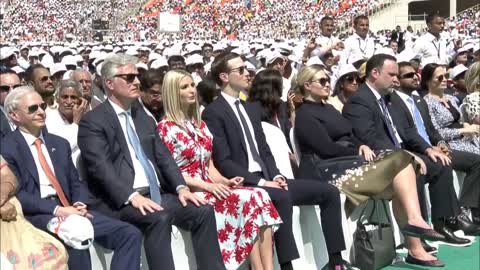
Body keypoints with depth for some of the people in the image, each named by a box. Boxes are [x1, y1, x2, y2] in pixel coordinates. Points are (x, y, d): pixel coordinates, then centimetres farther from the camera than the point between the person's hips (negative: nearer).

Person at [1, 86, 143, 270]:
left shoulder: (60, 143, 20)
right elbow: (16, 194, -9)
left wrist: (79, 204, -5)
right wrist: (57, 209, -18)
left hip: (69, 210, 6)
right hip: (35, 215, -6)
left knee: (130, 234, -13)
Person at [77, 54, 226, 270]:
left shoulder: (144, 118, 20)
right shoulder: (93, 121, -2)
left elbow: (163, 157, 14)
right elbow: (100, 167, -14)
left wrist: (180, 187, -4)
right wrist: (132, 196, -27)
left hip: (155, 194, 7)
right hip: (119, 200, -7)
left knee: (203, 210, -13)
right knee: (159, 218, -33)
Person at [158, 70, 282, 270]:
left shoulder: (200, 124, 17)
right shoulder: (165, 128, -4)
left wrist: (224, 181, -4)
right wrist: (207, 186, -18)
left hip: (211, 188, 6)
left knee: (260, 197, -20)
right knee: (247, 201, -27)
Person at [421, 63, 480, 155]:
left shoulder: (451, 98, 17)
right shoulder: (427, 102, -7)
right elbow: (436, 133, -13)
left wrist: (466, 125, -1)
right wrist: (464, 131, -13)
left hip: (467, 138, 8)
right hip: (451, 143, -8)